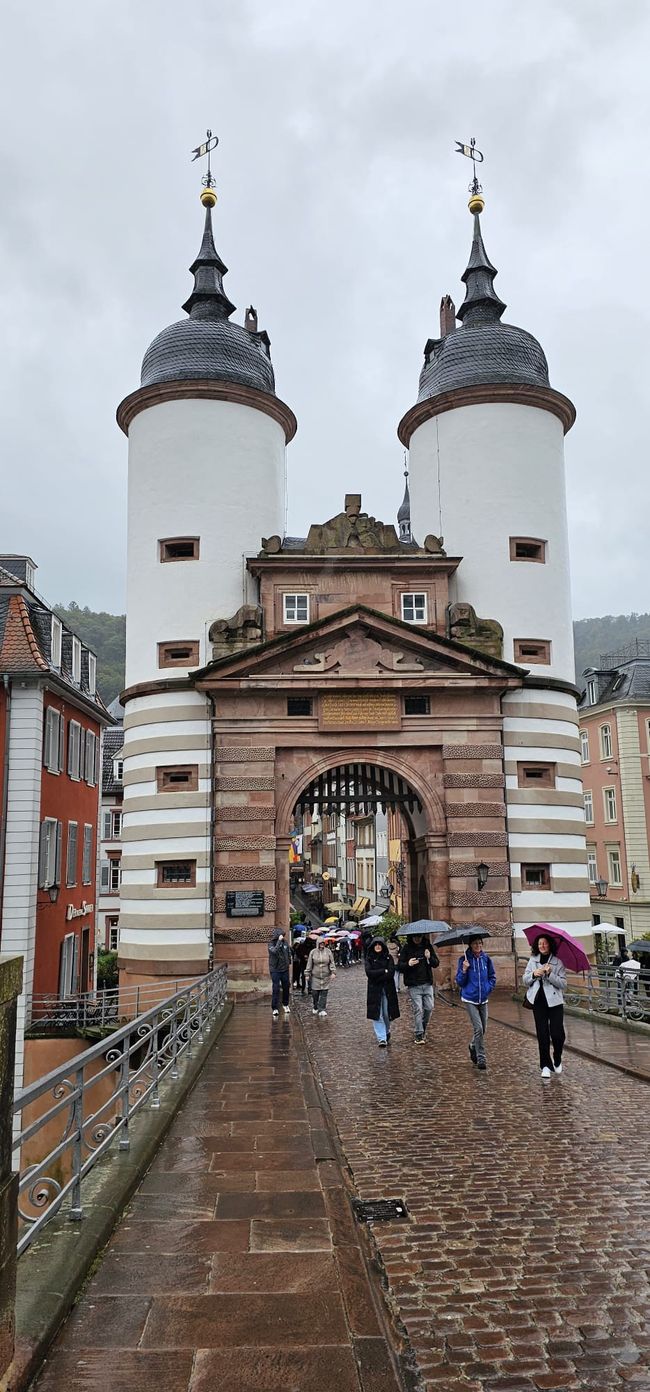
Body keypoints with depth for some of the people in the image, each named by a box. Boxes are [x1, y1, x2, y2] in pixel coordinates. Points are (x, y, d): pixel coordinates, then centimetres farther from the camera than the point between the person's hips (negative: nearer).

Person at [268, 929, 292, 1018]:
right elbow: (274, 951, -33)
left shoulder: (285, 942, 1)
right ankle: (275, 1008, -2)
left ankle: (285, 1004, 31)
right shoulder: (271, 944, -12)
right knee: (276, 989, -7)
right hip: (275, 970, -4)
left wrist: (289, 962, 16)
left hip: (285, 969, 5)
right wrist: (279, 941, -32)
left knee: (286, 988, 13)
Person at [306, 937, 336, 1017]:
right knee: (315, 994, 3)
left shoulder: (328, 951, 0)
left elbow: (332, 963, 2)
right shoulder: (313, 952, -2)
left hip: (326, 977, 0)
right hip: (315, 976, 0)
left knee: (324, 994, -2)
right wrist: (308, 975, 3)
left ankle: (322, 1010, 1)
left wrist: (333, 972, -8)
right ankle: (315, 1008, 21)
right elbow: (309, 964, 3)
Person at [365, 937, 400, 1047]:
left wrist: (376, 977, -13)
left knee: (387, 1014, 3)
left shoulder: (388, 958, 4)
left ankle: (387, 1032, 30)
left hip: (387, 990, 0)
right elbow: (369, 972, -10)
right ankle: (381, 1038, -6)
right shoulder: (369, 958, 5)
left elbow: (391, 973, -8)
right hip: (374, 991, 0)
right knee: (377, 1015, -7)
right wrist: (384, 971, -11)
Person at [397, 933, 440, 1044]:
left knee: (429, 1008, 4)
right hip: (414, 985, -3)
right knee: (418, 1009, -6)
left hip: (427, 984, 3)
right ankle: (419, 1035, 3)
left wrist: (430, 958, -15)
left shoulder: (428, 946, 5)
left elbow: (436, 963, 7)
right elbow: (399, 966, -4)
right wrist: (408, 964, -25)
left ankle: (423, 1029, 27)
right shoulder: (406, 948, -3)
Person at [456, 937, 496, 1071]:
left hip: (483, 999, 4)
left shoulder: (486, 959, 1)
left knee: (483, 1028, 12)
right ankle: (481, 1058, -1)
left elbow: (492, 977, 13)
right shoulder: (464, 959, -8)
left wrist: (488, 988, -1)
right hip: (470, 999, -4)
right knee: (478, 1028, -12)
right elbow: (459, 982, -6)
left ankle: (473, 1047, 39)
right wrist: (464, 970, -21)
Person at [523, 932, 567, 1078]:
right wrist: (534, 974, -11)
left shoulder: (558, 962, 0)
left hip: (554, 1001, -2)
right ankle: (546, 1066, 11)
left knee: (557, 1033, -5)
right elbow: (525, 981, 9)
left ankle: (557, 1061, 22)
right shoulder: (533, 960, 9)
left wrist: (550, 974, -19)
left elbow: (563, 984, -6)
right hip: (538, 1001, 2)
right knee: (542, 1034, 1)